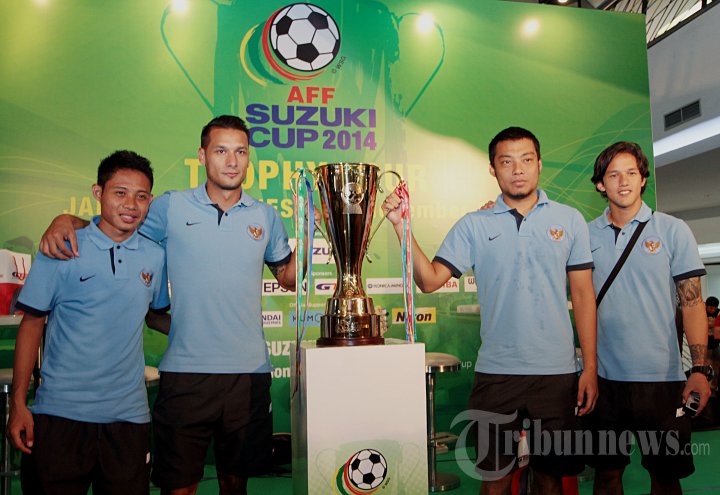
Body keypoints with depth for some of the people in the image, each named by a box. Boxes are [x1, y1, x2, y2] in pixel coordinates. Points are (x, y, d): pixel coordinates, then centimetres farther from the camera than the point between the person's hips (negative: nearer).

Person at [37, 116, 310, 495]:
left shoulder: (266, 216, 6)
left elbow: (288, 278, 13)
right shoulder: (172, 208, 1)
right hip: (185, 373, -1)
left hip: (249, 373, 2)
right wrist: (66, 220, -9)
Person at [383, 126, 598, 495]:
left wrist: (590, 367, 1)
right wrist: (402, 227, -19)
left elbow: (583, 294, 5)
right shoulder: (473, 226, 1)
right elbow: (430, 280, -7)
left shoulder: (570, 220, 4)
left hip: (557, 371, 1)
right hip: (495, 370, 0)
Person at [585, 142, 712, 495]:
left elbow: (692, 302, -3)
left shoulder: (672, 230, -1)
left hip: (661, 377, -1)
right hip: (604, 376, 2)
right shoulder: (587, 235, 3)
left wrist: (699, 369, -10)